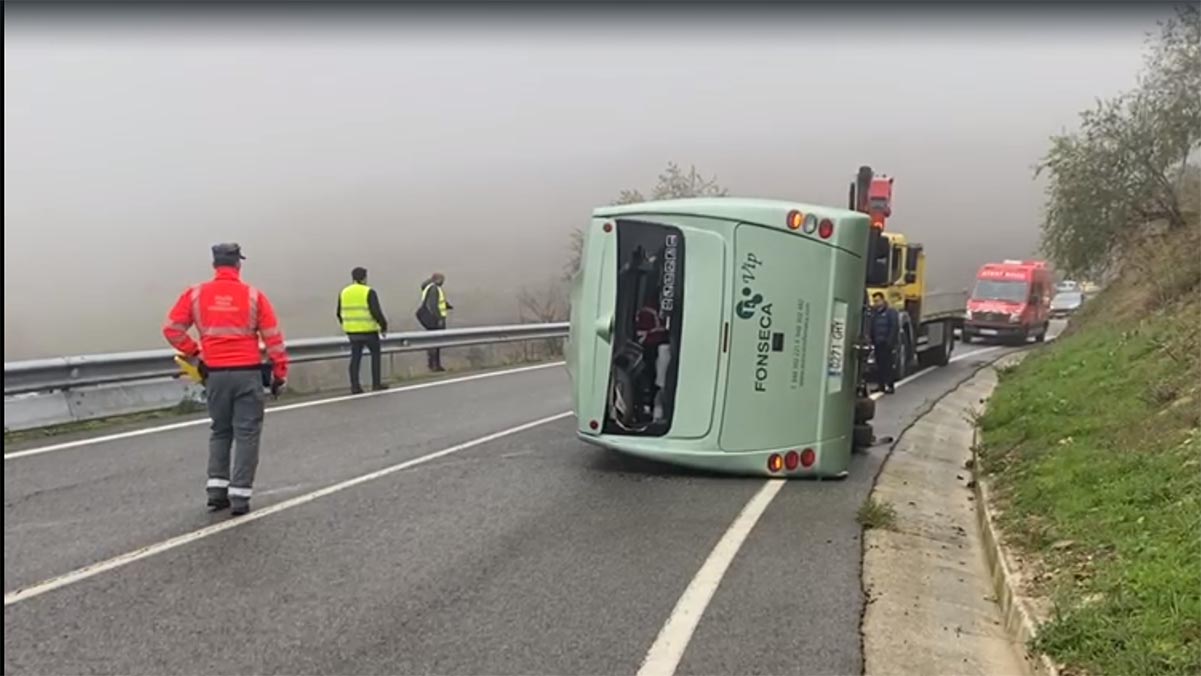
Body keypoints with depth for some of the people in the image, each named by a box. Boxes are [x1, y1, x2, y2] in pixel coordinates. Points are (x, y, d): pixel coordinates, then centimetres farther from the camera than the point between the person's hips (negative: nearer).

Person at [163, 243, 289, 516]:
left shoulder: (196, 294, 1)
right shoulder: (253, 296, -4)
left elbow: (172, 329, 1)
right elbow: (273, 337, -4)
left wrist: (195, 355, 11)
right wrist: (280, 371, 4)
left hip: (215, 374, 3)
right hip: (247, 373, -3)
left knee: (220, 432, 19)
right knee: (247, 434, 4)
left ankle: (217, 490, 15)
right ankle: (240, 497, 3)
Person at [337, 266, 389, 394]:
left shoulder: (344, 293, 8)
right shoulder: (369, 292, -10)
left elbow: (340, 313, 13)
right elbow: (376, 312, -15)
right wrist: (383, 326, -4)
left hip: (352, 331, 5)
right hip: (368, 330, -5)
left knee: (355, 357, 9)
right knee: (375, 354, 9)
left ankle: (355, 386, 5)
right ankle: (376, 383, 8)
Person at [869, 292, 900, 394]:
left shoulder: (891, 312, -6)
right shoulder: (874, 312, 13)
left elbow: (895, 328, -11)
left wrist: (890, 342, -16)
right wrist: (872, 341, 5)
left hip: (886, 344, -6)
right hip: (877, 344, 6)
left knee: (887, 365, -7)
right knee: (879, 365, 7)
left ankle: (890, 386, -3)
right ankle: (881, 385, 12)